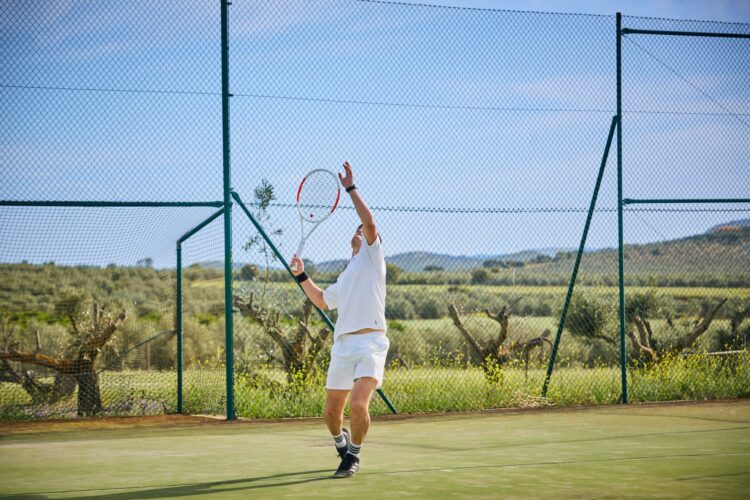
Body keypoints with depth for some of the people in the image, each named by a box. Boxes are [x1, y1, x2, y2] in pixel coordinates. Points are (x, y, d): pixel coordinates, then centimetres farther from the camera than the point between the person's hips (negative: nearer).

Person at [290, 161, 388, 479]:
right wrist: (302, 276, 31)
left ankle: (353, 456, -1)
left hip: (370, 343, -7)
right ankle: (342, 444, 38)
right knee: (332, 412, 8)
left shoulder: (372, 257, 7)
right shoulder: (345, 277, 27)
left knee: (358, 405, -22)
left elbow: (369, 222, -9)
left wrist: (351, 189, -7)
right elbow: (322, 300, 41)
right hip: (343, 346, 7)